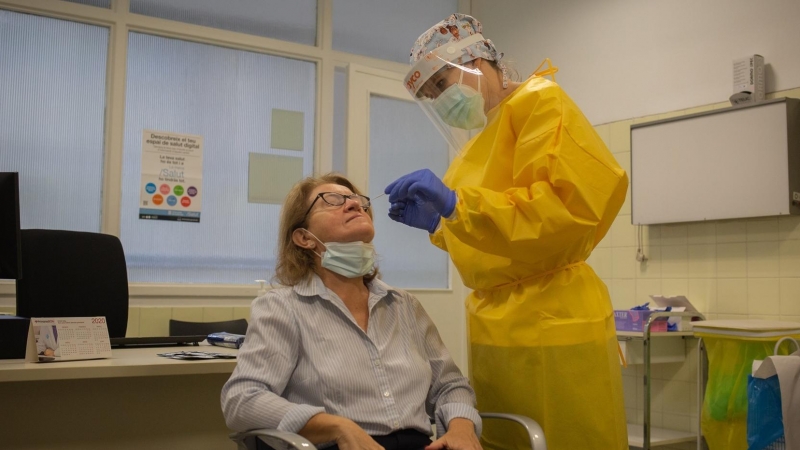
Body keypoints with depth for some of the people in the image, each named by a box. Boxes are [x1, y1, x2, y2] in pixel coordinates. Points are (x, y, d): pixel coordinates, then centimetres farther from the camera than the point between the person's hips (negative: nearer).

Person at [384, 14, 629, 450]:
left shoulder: (539, 101, -5)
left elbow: (568, 205, -20)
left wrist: (456, 202, -21)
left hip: (550, 322, -8)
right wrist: (435, 220, 9)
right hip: (498, 325, 8)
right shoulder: (484, 135, 18)